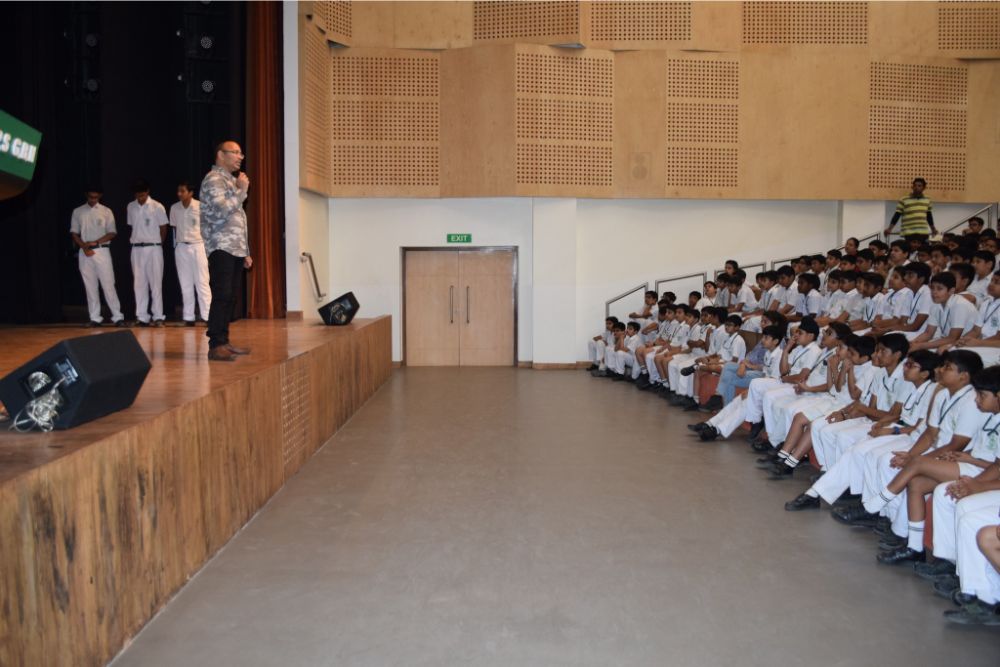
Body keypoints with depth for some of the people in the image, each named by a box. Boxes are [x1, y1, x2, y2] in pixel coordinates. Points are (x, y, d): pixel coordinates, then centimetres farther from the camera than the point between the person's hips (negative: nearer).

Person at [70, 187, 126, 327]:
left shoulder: (106, 211, 5)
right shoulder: (77, 212, 9)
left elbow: (112, 233, 1)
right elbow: (74, 233, 8)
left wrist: (95, 242, -11)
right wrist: (84, 247, -7)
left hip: (102, 251, -2)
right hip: (84, 252, 2)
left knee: (108, 284, -6)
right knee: (90, 286, 3)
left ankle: (117, 316, -6)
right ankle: (95, 318, 6)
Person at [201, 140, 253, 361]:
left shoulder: (231, 180, 23)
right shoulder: (213, 179, -6)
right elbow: (222, 211, -21)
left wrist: (246, 252, 20)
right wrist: (242, 190, -10)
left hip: (236, 249, 9)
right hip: (221, 248, -9)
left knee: (229, 298, 7)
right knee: (222, 297, -12)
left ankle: (224, 341, 11)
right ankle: (216, 346, -11)